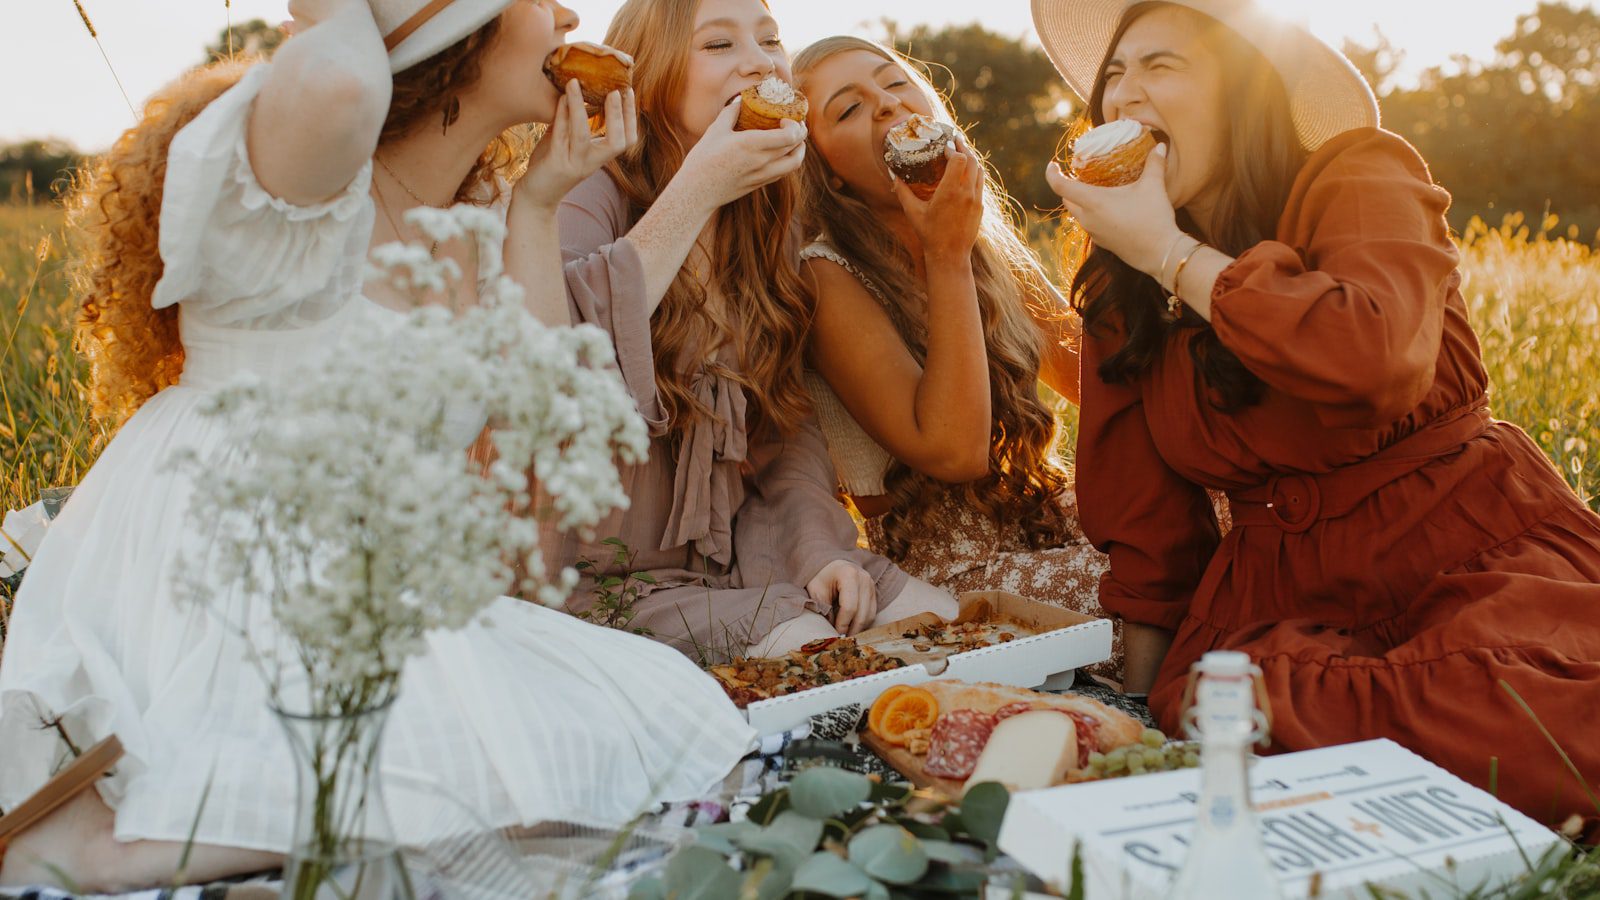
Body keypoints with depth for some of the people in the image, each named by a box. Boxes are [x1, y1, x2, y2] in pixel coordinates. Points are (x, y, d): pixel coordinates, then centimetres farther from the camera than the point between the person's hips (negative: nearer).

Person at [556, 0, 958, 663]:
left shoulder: (765, 231, 11)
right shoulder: (592, 198, -11)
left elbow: (790, 419, 11)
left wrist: (820, 551, -5)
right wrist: (698, 190, -27)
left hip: (742, 554, 7)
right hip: (607, 578, -6)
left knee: (947, 624, -9)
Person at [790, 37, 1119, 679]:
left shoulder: (993, 247, 9)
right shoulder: (827, 278, -12)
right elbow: (951, 450, -22)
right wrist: (948, 255, -20)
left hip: (1051, 523, 7)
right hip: (945, 572, -7)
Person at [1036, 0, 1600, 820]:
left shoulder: (1360, 176, -5)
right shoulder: (1116, 293, 9)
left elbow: (1376, 356, -29)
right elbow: (1141, 518, 12)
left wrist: (1168, 251, -18)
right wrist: (1146, 700, 8)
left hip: (1475, 556, -2)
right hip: (1283, 587, 3)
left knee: (1531, 720, -35)